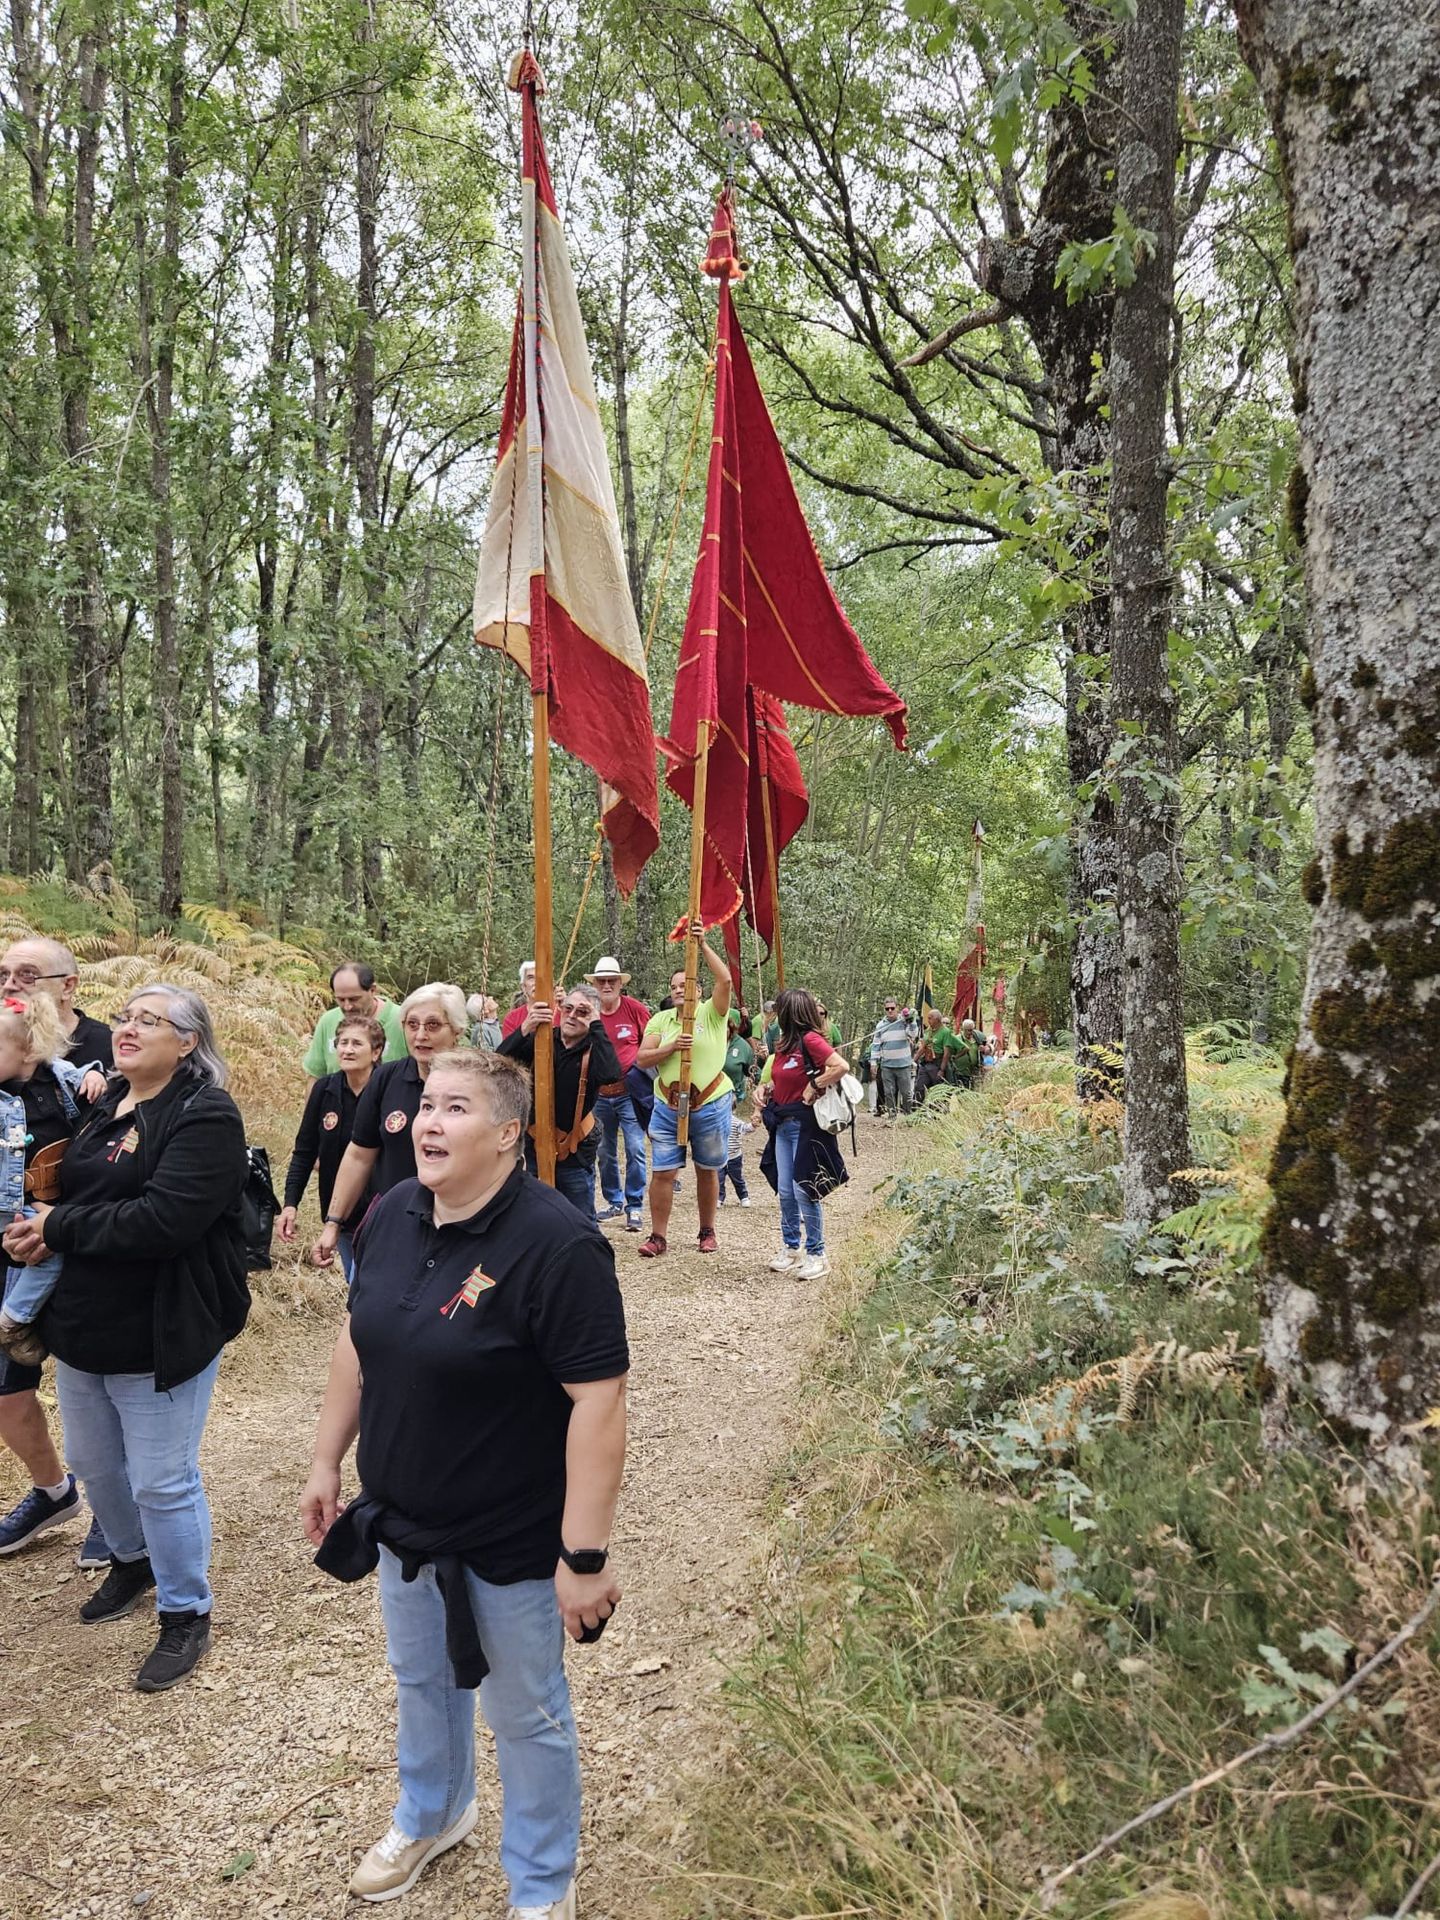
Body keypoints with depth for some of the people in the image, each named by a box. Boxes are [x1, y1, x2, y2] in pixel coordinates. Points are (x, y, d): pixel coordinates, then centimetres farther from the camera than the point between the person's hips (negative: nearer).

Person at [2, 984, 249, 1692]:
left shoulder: (204, 1117, -18)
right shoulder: (103, 1106, 9)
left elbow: (163, 1220, -28)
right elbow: (66, 1189, 16)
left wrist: (59, 1228, -18)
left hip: (158, 1338, -8)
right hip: (82, 1327, 8)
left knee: (162, 1481, 4)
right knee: (95, 1464, 23)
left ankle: (185, 1614, 24)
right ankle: (132, 1561, 49)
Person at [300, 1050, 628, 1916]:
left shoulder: (556, 1244, -28)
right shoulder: (395, 1214, -5)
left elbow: (599, 1400, -27)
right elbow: (359, 1341, 8)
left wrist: (586, 1557, -25)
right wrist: (327, 1460, 12)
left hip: (511, 1542, -6)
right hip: (401, 1519, 7)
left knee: (525, 1713, 16)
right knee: (420, 1678, 29)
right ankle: (432, 1815, 58)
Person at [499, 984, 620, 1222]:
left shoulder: (593, 1048, -9)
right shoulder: (540, 1040, -3)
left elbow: (610, 1074, -32)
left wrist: (596, 1025, -27)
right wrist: (525, 1029, -32)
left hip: (576, 1151, -3)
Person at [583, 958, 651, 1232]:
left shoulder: (635, 1008, -7)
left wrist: (642, 1070, -2)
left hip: (629, 1092, -3)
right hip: (599, 1094, 3)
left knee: (635, 1149, -8)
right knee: (605, 1152, 14)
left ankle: (634, 1207, 1)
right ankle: (613, 1202, 29)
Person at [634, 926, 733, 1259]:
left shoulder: (711, 1013, -5)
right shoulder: (660, 1020, 4)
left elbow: (725, 980, -22)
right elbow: (642, 1059, -2)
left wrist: (703, 944, -24)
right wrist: (672, 1047, -18)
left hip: (710, 1106, -2)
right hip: (668, 1107, 2)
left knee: (707, 1171, 11)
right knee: (662, 1172, -1)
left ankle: (707, 1232, 26)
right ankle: (658, 1236, 8)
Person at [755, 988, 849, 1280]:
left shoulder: (810, 1039, -15)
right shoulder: (784, 1043, 11)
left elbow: (841, 1066, -26)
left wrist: (813, 1087, -18)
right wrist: (763, 1087, 4)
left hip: (804, 1124, -8)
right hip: (782, 1124, 8)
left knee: (803, 1191, -4)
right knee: (785, 1192, 11)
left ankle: (816, 1255, 7)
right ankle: (790, 1249, 23)